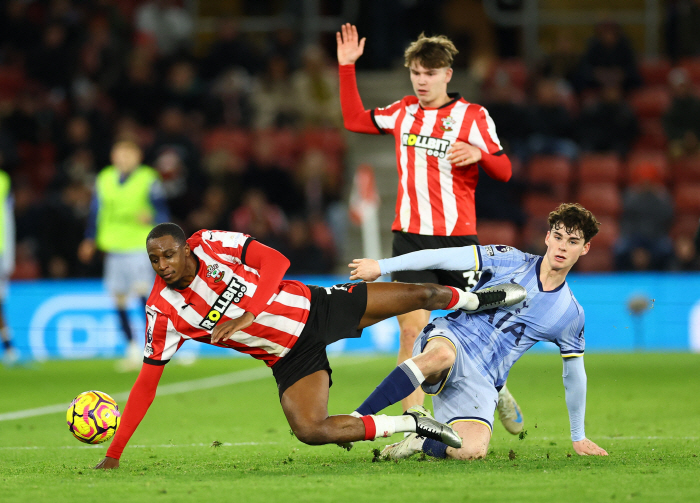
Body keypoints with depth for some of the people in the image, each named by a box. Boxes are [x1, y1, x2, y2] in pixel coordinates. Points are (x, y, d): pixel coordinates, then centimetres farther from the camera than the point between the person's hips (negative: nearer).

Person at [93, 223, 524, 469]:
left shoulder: (212, 244, -17)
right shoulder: (164, 312, -16)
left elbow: (276, 261, -18)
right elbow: (147, 384, -12)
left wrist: (248, 315, -32)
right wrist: (113, 455, -17)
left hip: (315, 309, 0)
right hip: (290, 358, 0)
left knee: (420, 295, 4)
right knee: (310, 430, -24)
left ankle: (473, 299, 41)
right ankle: (412, 425, -5)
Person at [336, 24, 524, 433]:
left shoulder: (473, 116, -2)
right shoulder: (403, 112, 9)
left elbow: (505, 171, -2)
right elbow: (354, 119, 22)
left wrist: (479, 153, -22)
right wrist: (347, 67, 16)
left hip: (458, 237, -2)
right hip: (410, 238, 2)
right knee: (412, 329, -9)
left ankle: (497, 389, 33)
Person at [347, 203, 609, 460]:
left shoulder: (571, 315, 8)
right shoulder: (512, 261, 3)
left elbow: (574, 375, 20)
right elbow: (443, 257, -1)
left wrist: (578, 437, 25)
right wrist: (382, 266, -6)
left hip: (480, 381, 2)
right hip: (448, 339, -2)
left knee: (471, 450, -28)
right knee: (442, 355, -42)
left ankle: (420, 440, 5)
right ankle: (351, 422, -42)